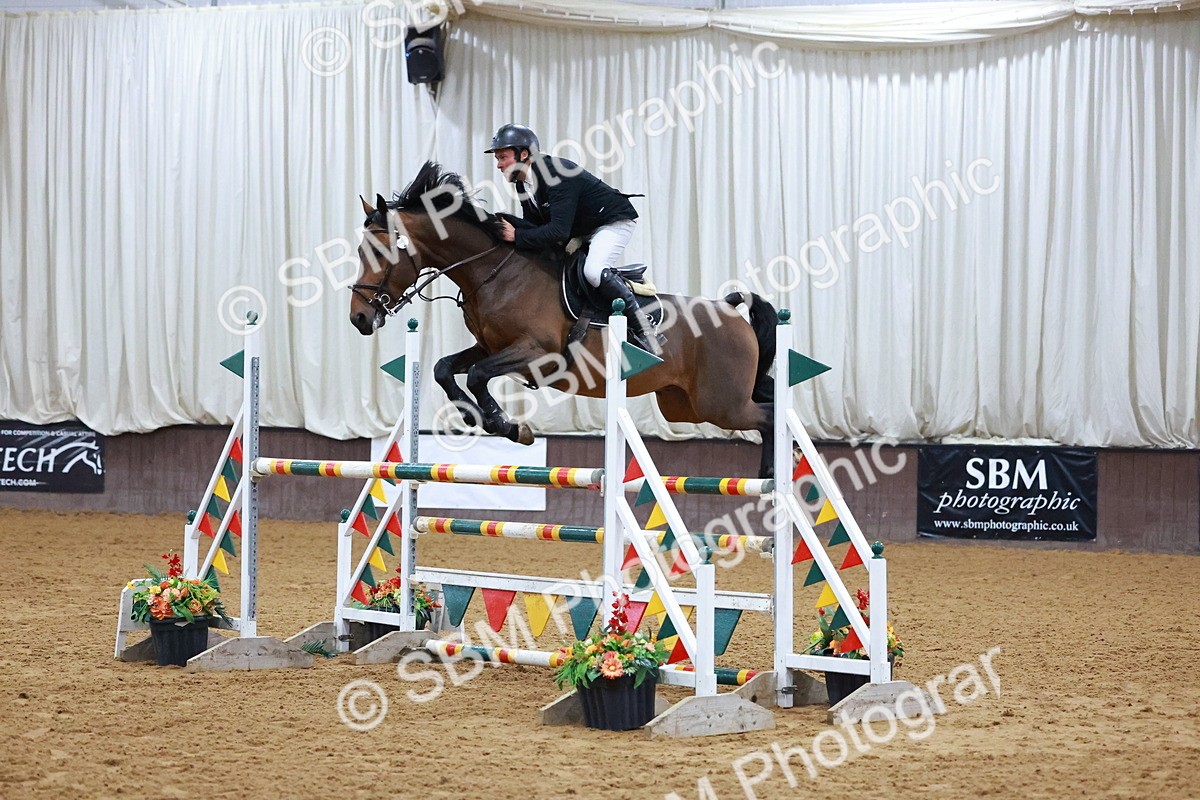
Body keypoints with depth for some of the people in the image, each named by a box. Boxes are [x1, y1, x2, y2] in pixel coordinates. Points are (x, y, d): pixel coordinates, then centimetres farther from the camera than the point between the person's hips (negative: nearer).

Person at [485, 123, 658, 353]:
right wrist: (506, 222, -18)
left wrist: (517, 236, -36)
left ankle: (642, 326, -19)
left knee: (593, 271, -32)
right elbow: (534, 225, 1)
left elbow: (558, 231, -37)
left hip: (613, 221, -10)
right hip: (580, 230, 10)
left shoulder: (557, 173, -31)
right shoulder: (523, 183, -1)